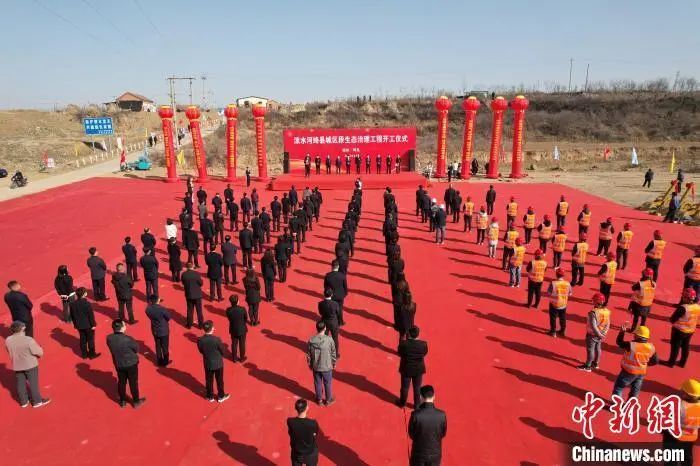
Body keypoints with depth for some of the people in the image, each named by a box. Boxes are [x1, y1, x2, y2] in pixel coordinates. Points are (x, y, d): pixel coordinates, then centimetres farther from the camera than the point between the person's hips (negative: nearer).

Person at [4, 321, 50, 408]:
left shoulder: (8, 341, -10)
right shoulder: (29, 340, -26)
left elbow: (10, 352, 7)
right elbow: (40, 352, -18)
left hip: (16, 366, 5)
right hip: (30, 365, -5)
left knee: (20, 384, 19)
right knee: (33, 383, 11)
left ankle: (23, 401, 34)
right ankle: (37, 401, 23)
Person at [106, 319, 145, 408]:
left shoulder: (109, 338, -16)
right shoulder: (128, 339, -30)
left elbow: (114, 348, 1)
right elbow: (137, 348, -15)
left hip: (118, 364, 4)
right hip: (131, 363, -4)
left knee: (121, 382, 23)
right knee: (133, 382, 14)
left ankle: (122, 401, 39)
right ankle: (136, 401, 30)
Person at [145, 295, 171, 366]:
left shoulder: (148, 309, -16)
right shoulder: (162, 309, -29)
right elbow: (169, 317, -14)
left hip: (155, 331, 4)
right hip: (164, 330, -4)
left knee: (158, 346, 21)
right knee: (165, 347, 14)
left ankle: (159, 361, 33)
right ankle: (165, 361, 28)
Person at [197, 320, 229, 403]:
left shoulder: (200, 340, -20)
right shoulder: (217, 339, -29)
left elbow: (201, 351, -2)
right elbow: (223, 351, -14)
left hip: (207, 363, 3)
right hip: (218, 363, -3)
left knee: (209, 380, 22)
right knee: (219, 380, 18)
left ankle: (210, 396, 38)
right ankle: (221, 396, 35)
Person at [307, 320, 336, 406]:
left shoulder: (311, 340, -17)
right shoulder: (329, 339, -23)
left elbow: (309, 354, -5)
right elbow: (333, 353, -10)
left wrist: (310, 364, 12)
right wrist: (334, 363, 8)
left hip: (315, 367, 2)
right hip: (327, 367, -2)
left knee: (317, 383, 21)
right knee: (328, 383, 19)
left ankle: (319, 399, 39)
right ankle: (328, 400, 37)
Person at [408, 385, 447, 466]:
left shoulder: (416, 414, -26)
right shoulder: (442, 415, -21)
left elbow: (411, 434, -10)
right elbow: (443, 434, -4)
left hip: (419, 452, -1)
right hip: (435, 453, 1)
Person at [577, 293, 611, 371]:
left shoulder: (593, 312, -29)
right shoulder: (607, 311, -6)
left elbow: (593, 326, -30)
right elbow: (607, 324, 2)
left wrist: (599, 334, -19)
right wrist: (603, 333, 7)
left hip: (592, 334, -7)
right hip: (601, 334, 7)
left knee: (590, 349, 5)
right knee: (598, 348, 22)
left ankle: (587, 366, 16)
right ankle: (596, 363, 39)